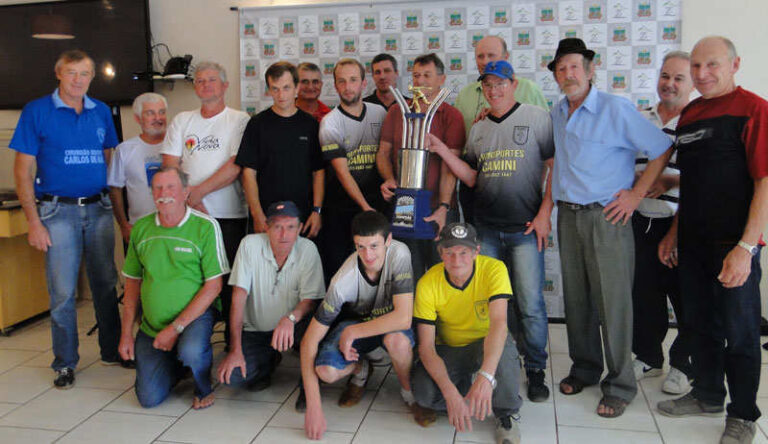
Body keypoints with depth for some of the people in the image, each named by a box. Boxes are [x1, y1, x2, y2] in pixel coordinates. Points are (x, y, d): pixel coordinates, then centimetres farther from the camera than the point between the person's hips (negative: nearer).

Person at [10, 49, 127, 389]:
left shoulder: (101, 112, 9)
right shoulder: (36, 112, -2)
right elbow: (23, 170, -4)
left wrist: (117, 205, 8)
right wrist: (33, 222, -10)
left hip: (99, 208, 4)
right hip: (58, 211, -3)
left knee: (106, 284, 10)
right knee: (63, 291, 0)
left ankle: (112, 350, 24)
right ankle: (65, 363, 15)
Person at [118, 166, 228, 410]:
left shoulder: (205, 226, -12)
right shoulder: (141, 228, 3)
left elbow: (213, 286, -14)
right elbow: (133, 282, 10)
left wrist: (175, 328, -18)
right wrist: (126, 333, 5)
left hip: (195, 314, -4)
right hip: (151, 325, 4)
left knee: (191, 351, -36)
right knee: (149, 398, -2)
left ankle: (204, 389, -1)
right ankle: (177, 363, 30)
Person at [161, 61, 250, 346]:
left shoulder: (239, 120, 4)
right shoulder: (182, 121, 15)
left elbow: (235, 167, -8)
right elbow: (170, 165, 8)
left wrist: (197, 191, -12)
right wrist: (191, 200, -5)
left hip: (229, 215, -3)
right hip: (187, 214, 3)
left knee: (230, 281, -2)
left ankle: (234, 341, 10)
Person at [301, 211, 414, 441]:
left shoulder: (399, 254, -30)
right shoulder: (343, 281, -29)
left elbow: (403, 318, -35)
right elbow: (309, 342, -26)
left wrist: (352, 332, -29)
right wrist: (313, 406, -33)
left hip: (391, 323, -1)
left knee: (397, 340, -38)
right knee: (326, 371, -28)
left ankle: (410, 390, -5)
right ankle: (361, 370, 9)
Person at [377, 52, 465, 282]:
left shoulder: (451, 115, -1)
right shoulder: (396, 112, 11)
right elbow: (383, 152, 14)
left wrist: (443, 207, -18)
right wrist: (389, 179, -7)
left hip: (437, 209, -2)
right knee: (408, 277, 7)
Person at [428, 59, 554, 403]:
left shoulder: (537, 118, 1)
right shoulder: (478, 129, 14)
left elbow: (556, 167, -2)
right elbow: (472, 178, 12)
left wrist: (544, 213, -9)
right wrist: (442, 150, 0)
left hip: (525, 228, -4)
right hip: (486, 229, 4)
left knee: (530, 304, -4)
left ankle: (535, 370, 12)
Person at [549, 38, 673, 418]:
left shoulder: (617, 109, -7)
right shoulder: (556, 115, 11)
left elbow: (663, 149, -3)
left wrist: (637, 193, -6)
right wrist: (547, 207, 14)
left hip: (606, 216, -5)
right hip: (567, 216, 6)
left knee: (612, 300, -3)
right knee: (576, 298, 11)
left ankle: (620, 385, 9)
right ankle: (584, 369, 27)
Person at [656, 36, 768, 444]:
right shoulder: (689, 114, 11)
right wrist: (675, 232, 17)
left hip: (733, 246, -7)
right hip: (693, 243, 7)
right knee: (701, 325, 18)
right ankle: (707, 395, 36)